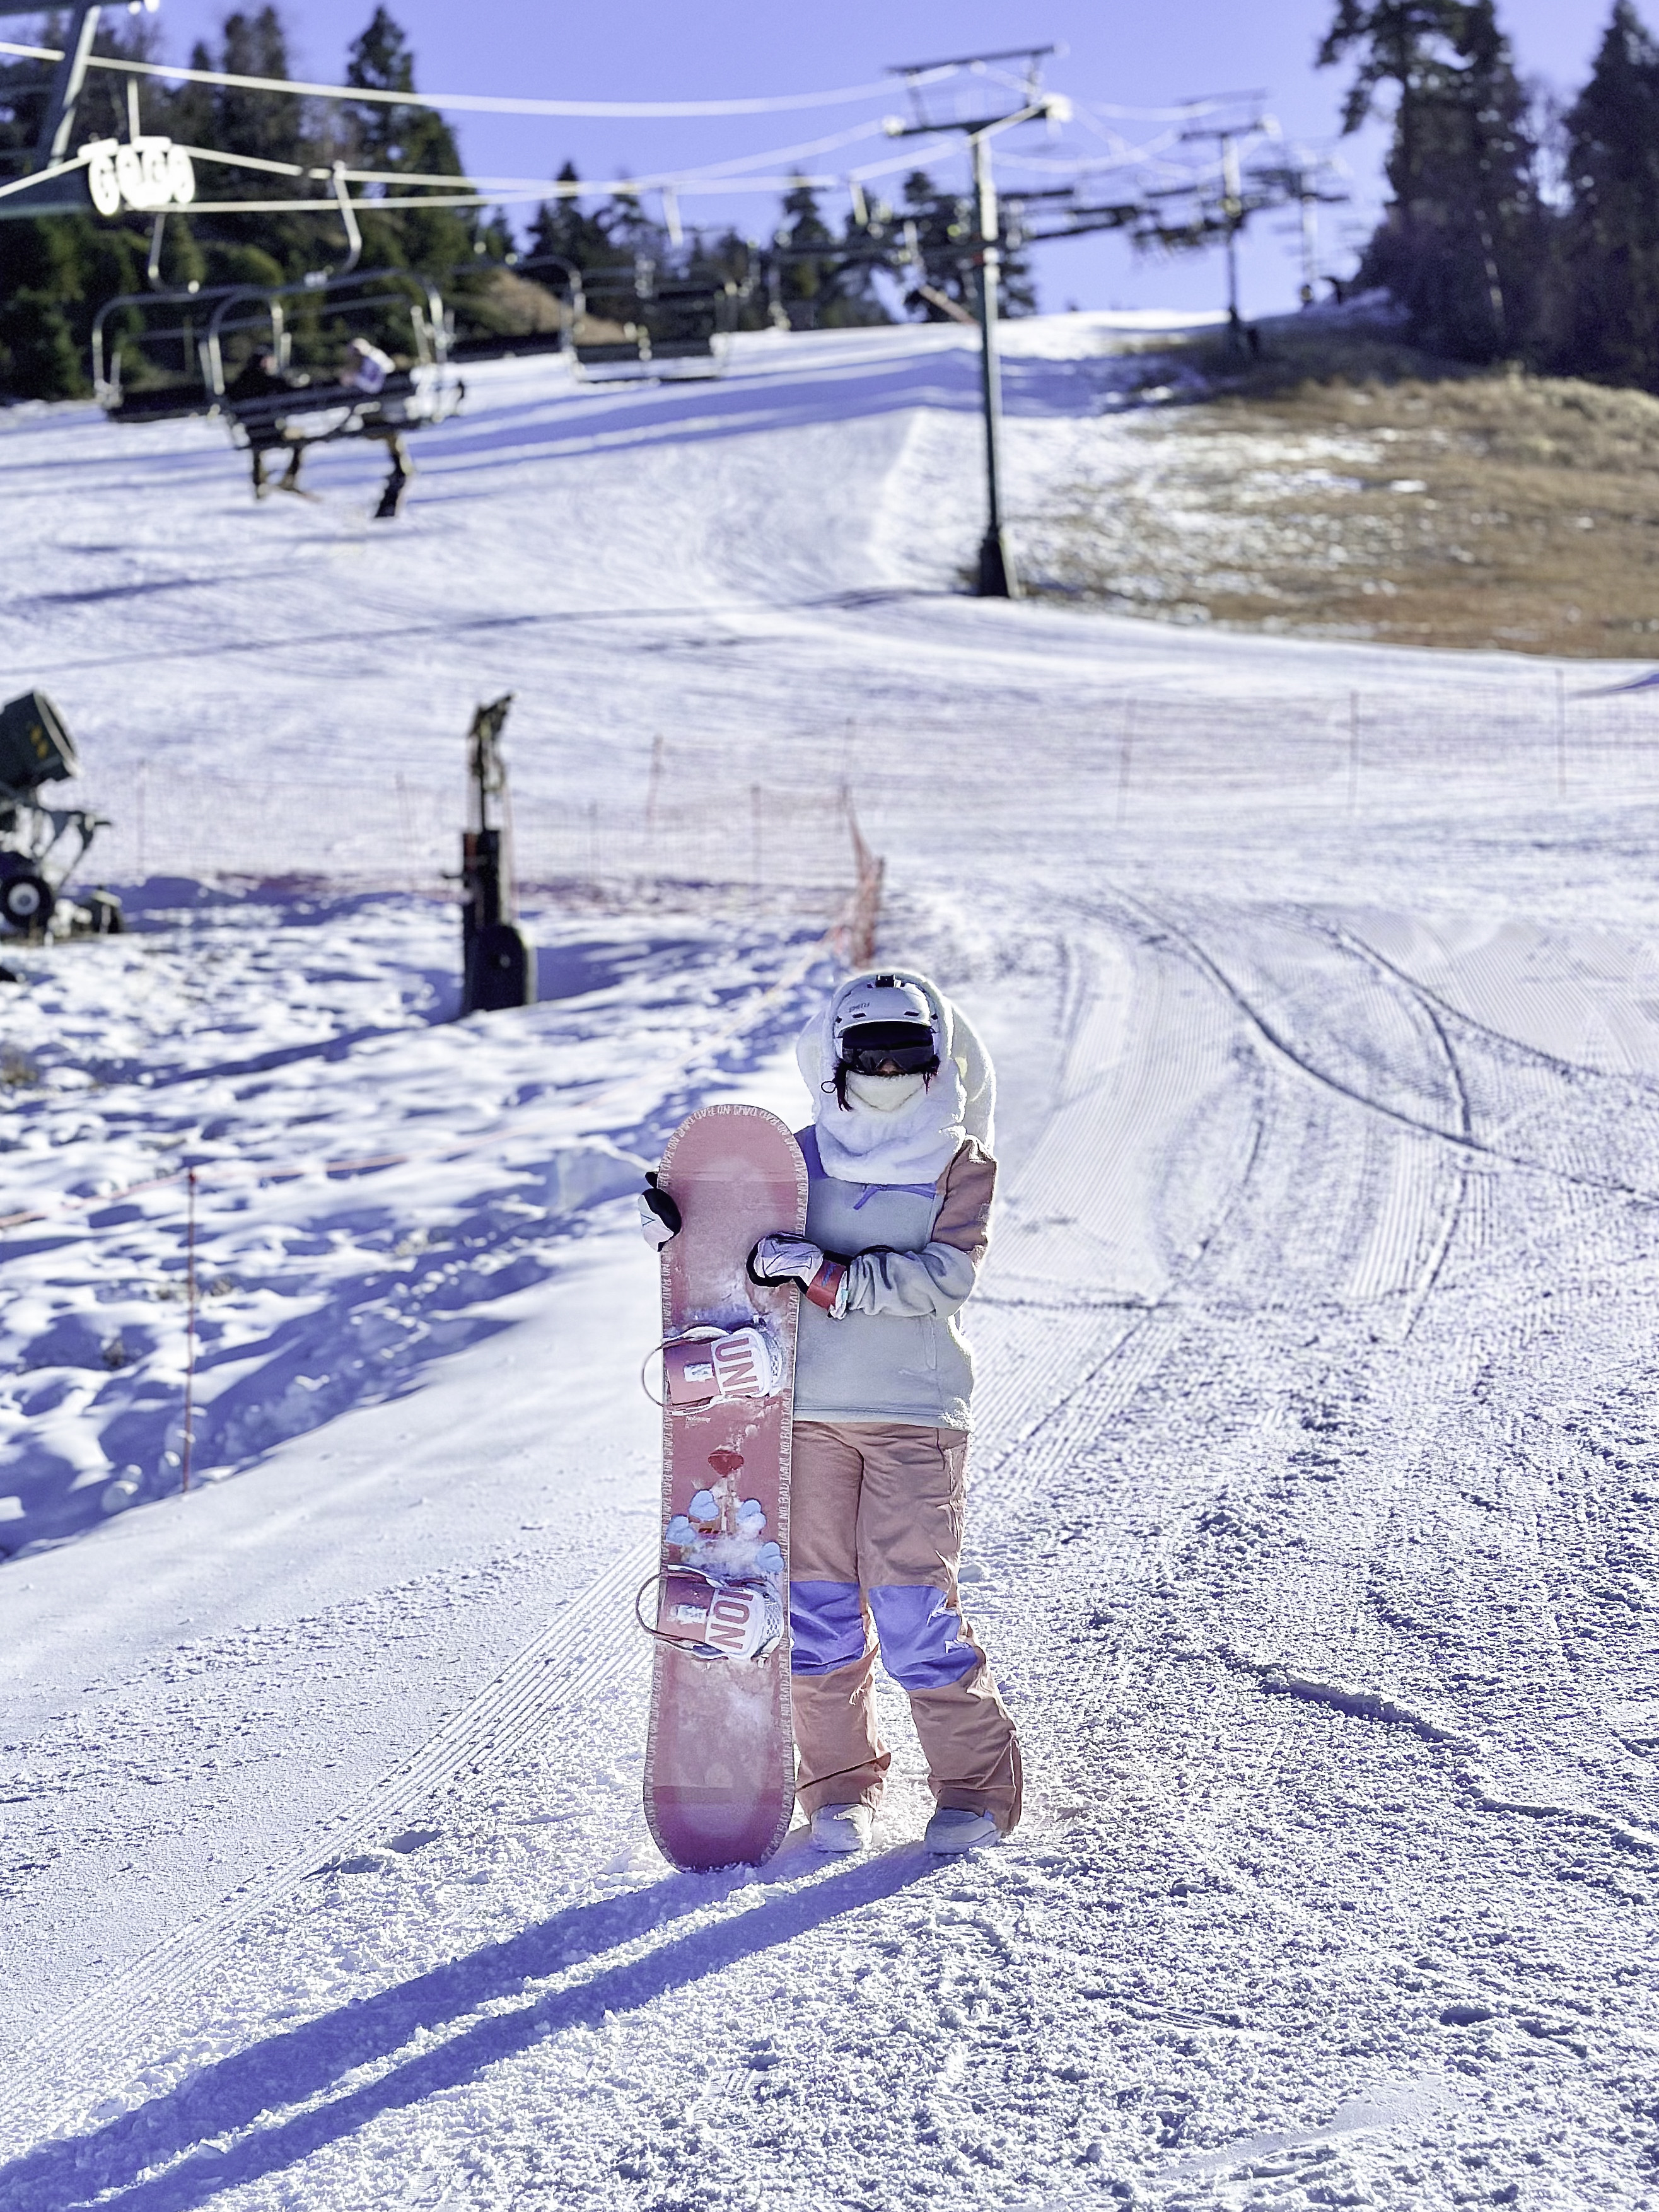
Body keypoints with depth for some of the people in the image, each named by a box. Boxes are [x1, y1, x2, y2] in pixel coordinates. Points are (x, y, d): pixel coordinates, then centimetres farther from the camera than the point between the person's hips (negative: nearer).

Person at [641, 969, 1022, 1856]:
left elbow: (943, 1278, -11)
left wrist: (829, 1276, -21)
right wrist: (676, 1228, -4)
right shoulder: (798, 1158, 10)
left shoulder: (961, 1164, 2)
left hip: (914, 1412, -3)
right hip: (807, 1408, 3)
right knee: (817, 1601, 4)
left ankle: (977, 1785, 7)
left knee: (913, 1603, -7)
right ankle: (840, 1786, 19)